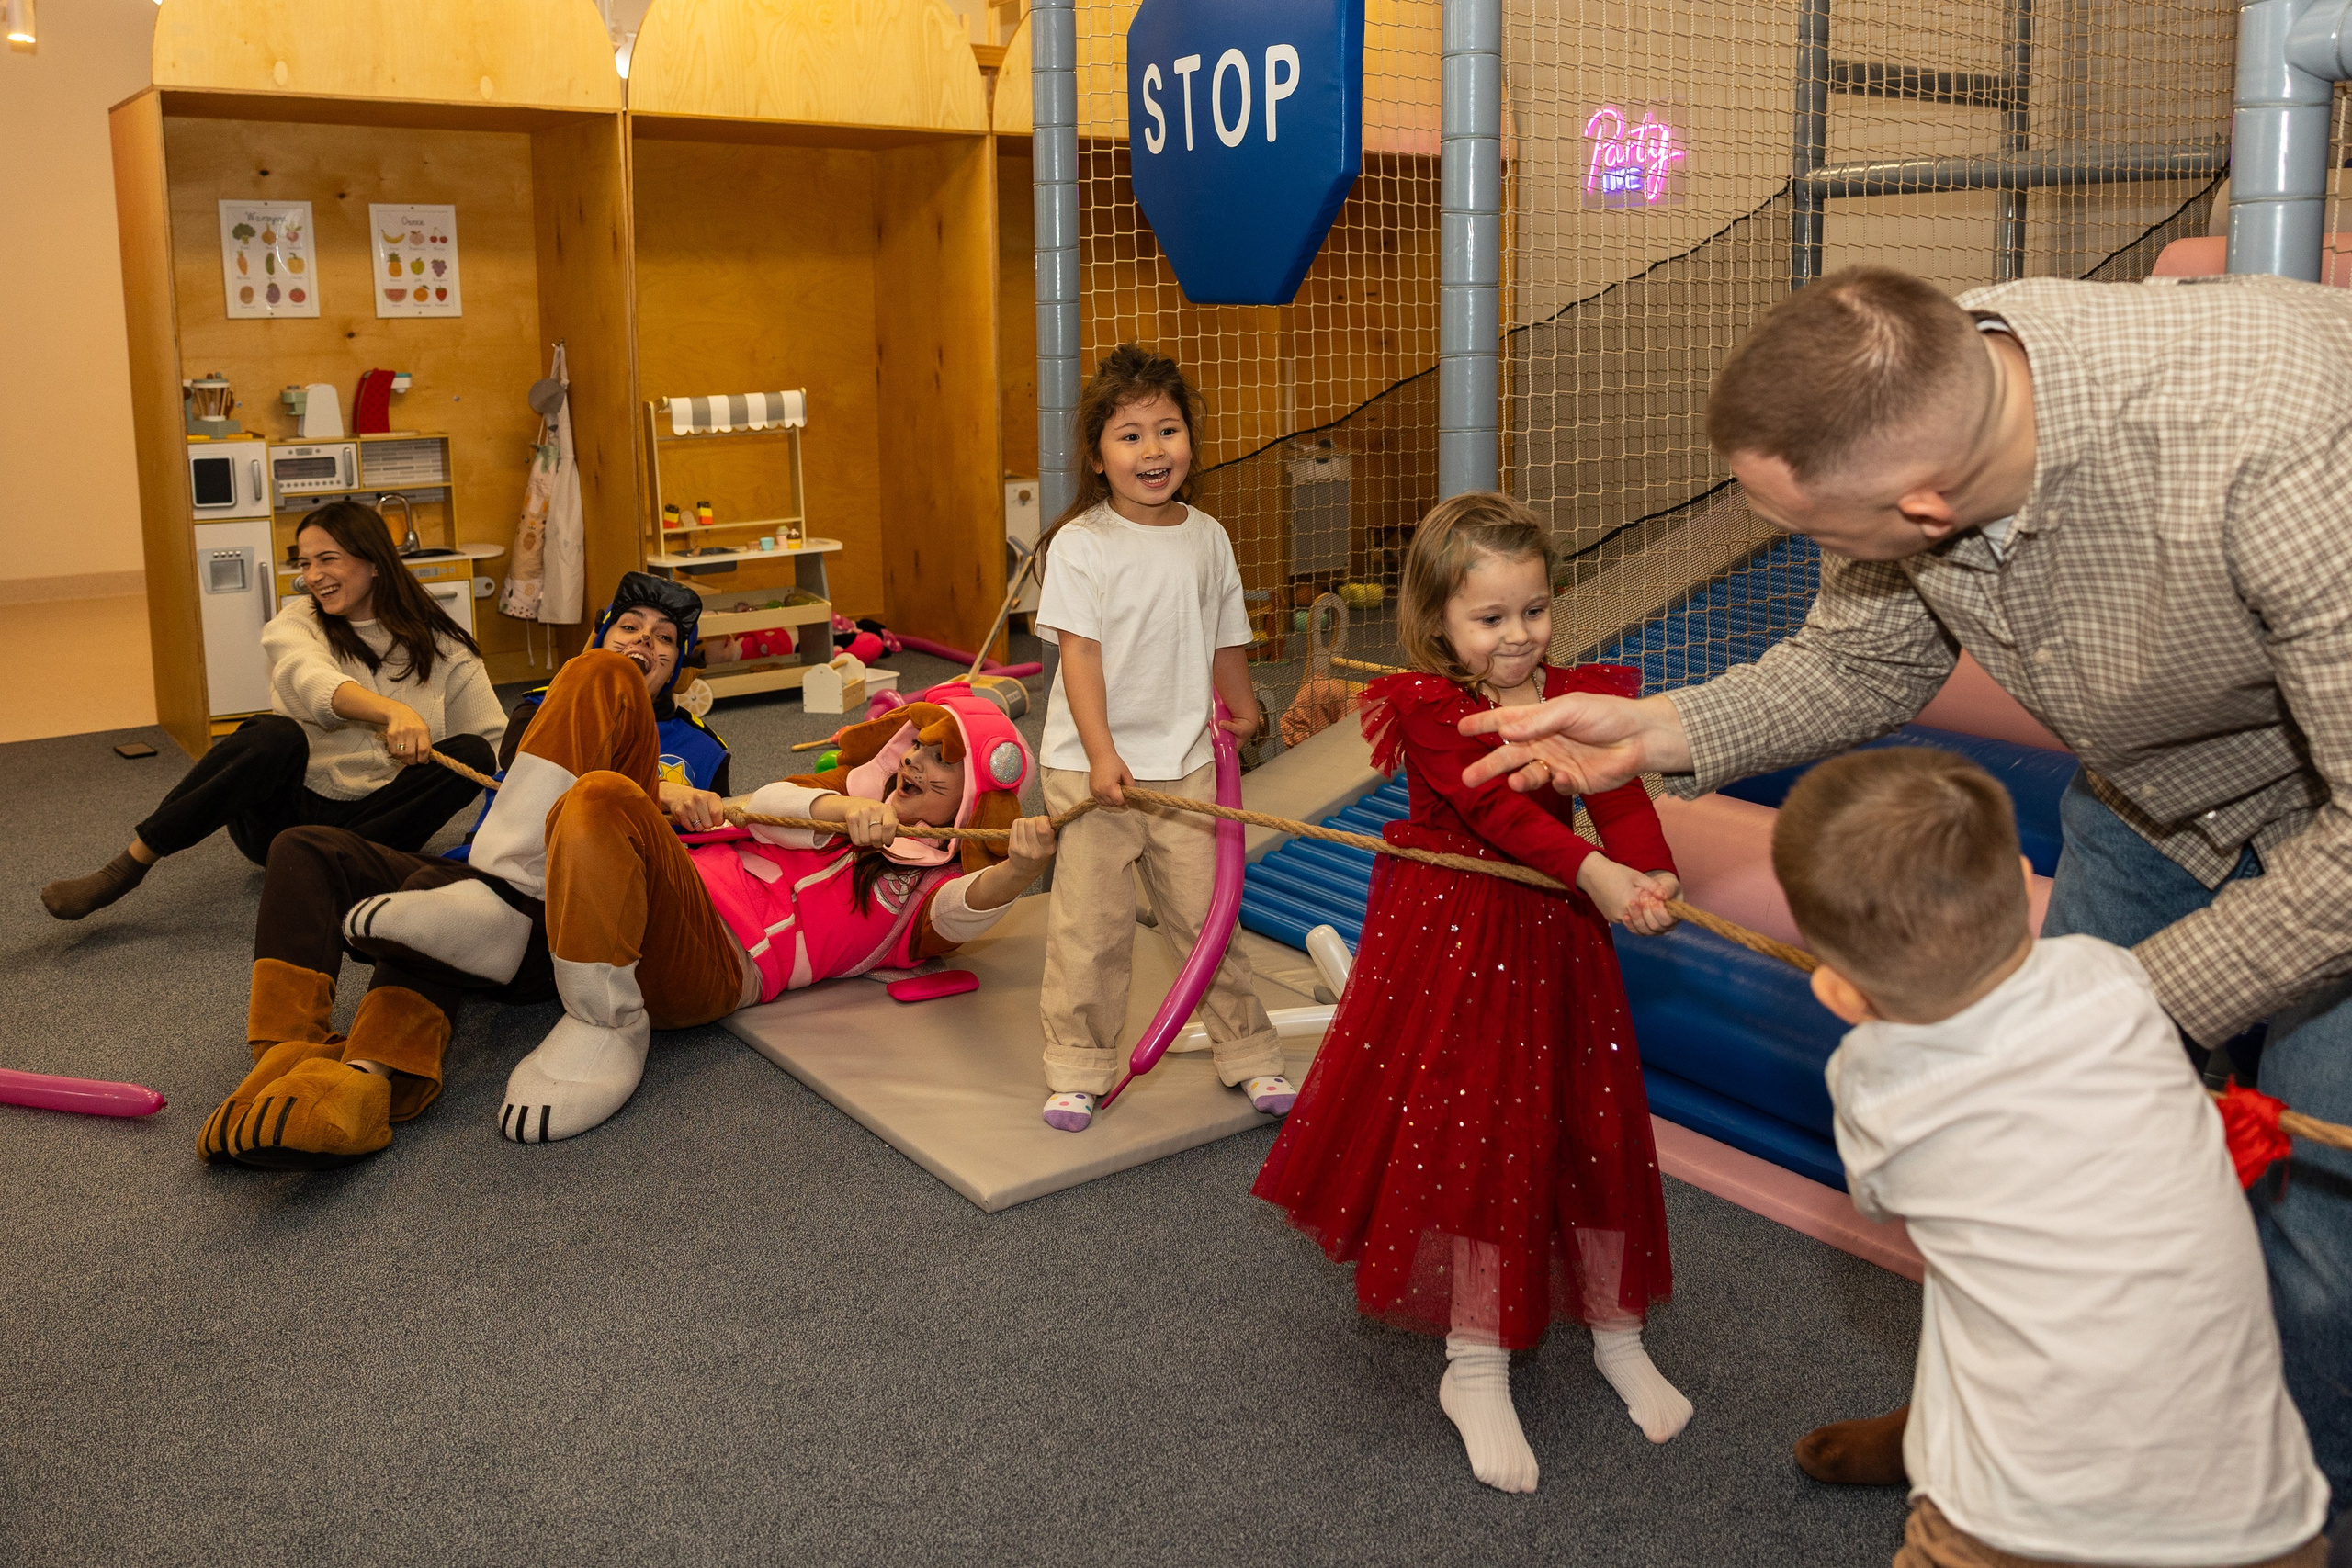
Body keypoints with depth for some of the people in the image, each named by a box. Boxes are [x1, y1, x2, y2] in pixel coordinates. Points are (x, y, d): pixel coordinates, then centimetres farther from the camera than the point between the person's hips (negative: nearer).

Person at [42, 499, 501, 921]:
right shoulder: (296, 623, 1)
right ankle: (128, 867, -26)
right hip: (292, 808, -1)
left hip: (376, 819, 1)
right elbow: (314, 681, -23)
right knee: (275, 735, -33)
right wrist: (393, 711, -44)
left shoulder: (440, 646, 4)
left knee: (471, 753, -24)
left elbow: (500, 740, -2)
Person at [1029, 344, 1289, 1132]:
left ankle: (1247, 1052, 24)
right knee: (1089, 925, 1)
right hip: (1091, 766, -3)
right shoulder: (1080, 545, -9)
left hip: (1185, 763, 3)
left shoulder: (1207, 537, 5)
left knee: (1207, 911, 9)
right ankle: (1078, 1070, 15)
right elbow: (1079, 652, -14)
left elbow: (1225, 639, 17)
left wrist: (1242, 712, 29)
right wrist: (1101, 754, -20)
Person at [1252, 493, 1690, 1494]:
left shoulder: (1579, 698, 2)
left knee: (1593, 1129, 13)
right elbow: (1493, 806, -26)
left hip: (1557, 941, 5)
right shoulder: (1427, 705, -12)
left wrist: (1653, 876, -33)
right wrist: (1593, 871, -38)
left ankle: (1617, 1333, 35)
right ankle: (1475, 1369, 18)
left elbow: (1620, 798, -13)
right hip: (1450, 947, -4)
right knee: (1466, 1138, 2)